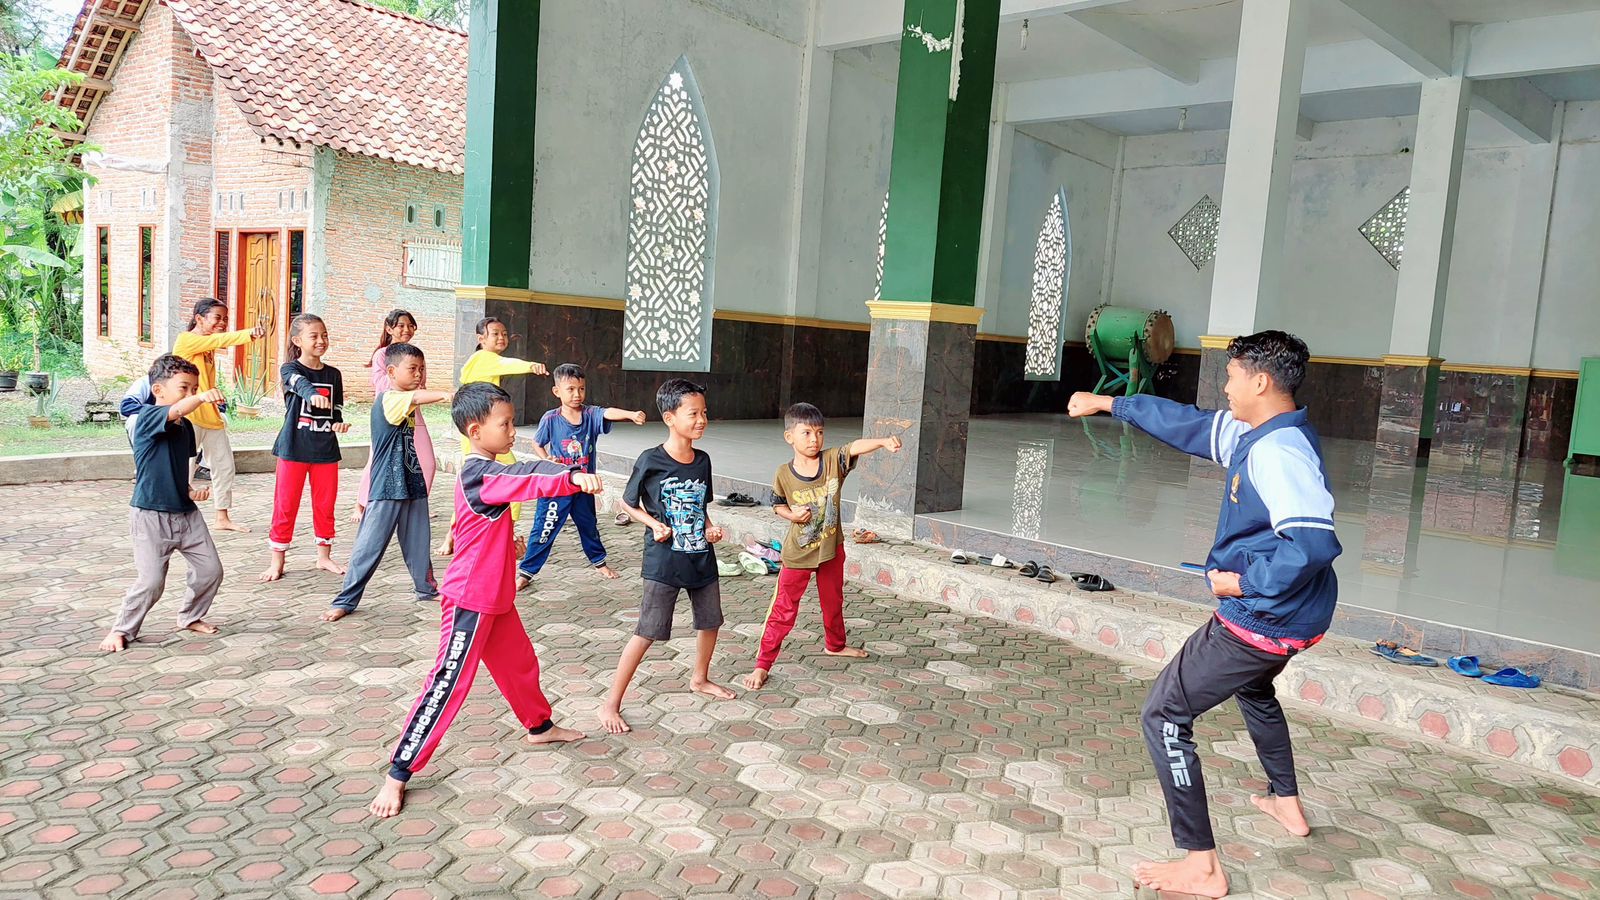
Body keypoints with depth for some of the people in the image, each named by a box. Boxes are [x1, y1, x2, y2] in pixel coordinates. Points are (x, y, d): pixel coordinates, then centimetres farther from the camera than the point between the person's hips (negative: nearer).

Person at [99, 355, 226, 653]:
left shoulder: (186, 427, 9)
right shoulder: (148, 416, -14)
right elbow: (175, 412, -38)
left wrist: (190, 490, 5)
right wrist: (201, 399, -57)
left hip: (186, 513, 7)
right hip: (151, 516, -7)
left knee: (211, 570, 8)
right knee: (151, 581, -8)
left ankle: (191, 617, 30)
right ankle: (122, 630, 15)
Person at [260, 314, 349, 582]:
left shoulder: (334, 375, 8)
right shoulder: (290, 369, -6)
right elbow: (300, 384, -30)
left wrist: (338, 424, -9)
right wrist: (314, 395, -51)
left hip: (326, 449, 4)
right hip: (294, 448, -4)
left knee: (325, 504, 10)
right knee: (285, 505, 1)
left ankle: (324, 555, 23)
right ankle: (277, 561, 10)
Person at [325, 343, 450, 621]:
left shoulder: (408, 403, 11)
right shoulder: (388, 399, -16)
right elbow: (414, 397, -35)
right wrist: (443, 395, -54)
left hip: (413, 483, 8)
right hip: (387, 487, -8)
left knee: (419, 541, 16)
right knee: (369, 546, -2)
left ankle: (426, 588, 33)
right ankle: (345, 601, 9)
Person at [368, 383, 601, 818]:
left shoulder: (484, 471, 8)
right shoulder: (480, 474, -23)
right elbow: (526, 481, -39)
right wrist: (573, 478, -52)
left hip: (496, 598, 10)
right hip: (471, 600, -10)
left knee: (519, 662, 24)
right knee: (448, 684, -6)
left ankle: (539, 726, 45)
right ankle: (398, 773, 3)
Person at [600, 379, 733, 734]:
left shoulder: (703, 460, 2)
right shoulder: (651, 460, -15)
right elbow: (627, 503, -3)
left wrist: (711, 527, -2)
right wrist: (654, 524, -17)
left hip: (702, 557, 6)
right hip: (664, 561, -6)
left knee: (710, 621, 20)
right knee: (648, 632, -6)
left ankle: (699, 679, 46)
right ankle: (611, 705, 4)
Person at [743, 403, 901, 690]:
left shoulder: (833, 460, -14)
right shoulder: (784, 474, -13)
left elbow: (855, 447, -32)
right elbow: (778, 506, 2)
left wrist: (883, 442, -50)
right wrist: (791, 514, -20)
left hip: (832, 549, 3)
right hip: (798, 553, -3)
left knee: (833, 600, 25)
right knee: (783, 611, 0)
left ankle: (835, 645, 50)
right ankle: (762, 664, 10)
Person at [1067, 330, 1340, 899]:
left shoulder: (1279, 451, -25)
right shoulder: (1257, 435, 5)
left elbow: (1314, 544, -35)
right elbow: (1188, 424, 16)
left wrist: (1243, 581, -22)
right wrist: (1110, 403, 22)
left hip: (1261, 619, -11)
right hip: (1291, 617, 11)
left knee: (1163, 716, -4)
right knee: (1253, 688, 38)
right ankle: (1288, 806, 53)